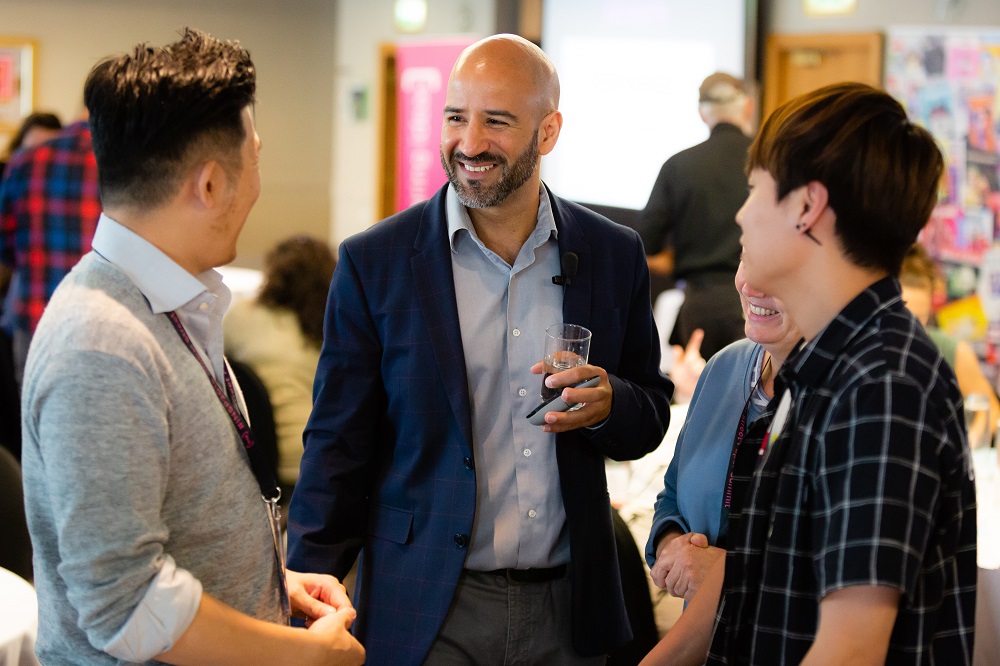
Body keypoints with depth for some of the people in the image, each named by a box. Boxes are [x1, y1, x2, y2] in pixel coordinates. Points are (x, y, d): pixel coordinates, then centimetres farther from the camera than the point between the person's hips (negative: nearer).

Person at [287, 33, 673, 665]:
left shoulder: (614, 255, 2)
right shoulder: (375, 262, -5)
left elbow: (651, 419, 10)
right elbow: (338, 448, -2)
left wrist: (607, 404, -13)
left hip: (568, 611, 2)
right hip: (427, 613, -2)